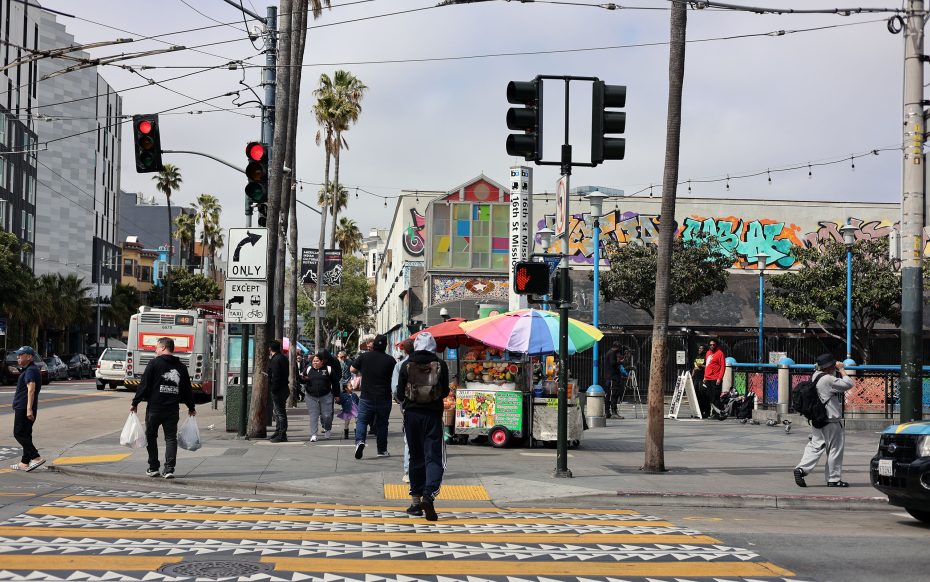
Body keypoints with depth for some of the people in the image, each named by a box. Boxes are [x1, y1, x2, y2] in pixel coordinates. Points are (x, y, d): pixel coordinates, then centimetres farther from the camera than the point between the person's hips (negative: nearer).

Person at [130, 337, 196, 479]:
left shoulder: (154, 363, -5)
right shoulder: (181, 367, 8)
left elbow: (144, 385, -8)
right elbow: (187, 389, 13)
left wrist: (135, 403, -2)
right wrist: (191, 407, 23)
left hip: (154, 408, -3)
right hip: (173, 409, 3)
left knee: (151, 436, 12)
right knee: (171, 438, 5)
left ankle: (153, 468, 14)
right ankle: (169, 469, -4)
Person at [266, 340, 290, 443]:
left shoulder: (275, 360, -18)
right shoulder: (283, 358, 13)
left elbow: (275, 376, -22)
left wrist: (273, 389, -18)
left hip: (277, 390, -10)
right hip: (283, 387, 10)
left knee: (280, 413, -6)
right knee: (278, 412, 18)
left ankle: (282, 435, -4)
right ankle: (278, 433, 27)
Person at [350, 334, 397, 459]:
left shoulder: (364, 356, -5)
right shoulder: (390, 360, -7)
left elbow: (353, 369, 4)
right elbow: (395, 376, 4)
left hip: (366, 397, 0)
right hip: (384, 397, 0)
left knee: (362, 421, 5)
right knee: (382, 424, 12)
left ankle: (359, 441, -20)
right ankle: (382, 450, 18)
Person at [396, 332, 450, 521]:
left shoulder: (407, 365, -2)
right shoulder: (440, 365, -3)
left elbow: (399, 394, 1)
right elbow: (445, 392, 4)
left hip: (412, 414, 1)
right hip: (433, 415, -1)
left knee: (415, 457, 13)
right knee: (434, 457, -2)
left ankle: (416, 500, 15)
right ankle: (429, 494, -24)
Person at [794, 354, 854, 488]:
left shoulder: (815, 376, 9)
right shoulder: (828, 379, -20)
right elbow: (848, 384, -17)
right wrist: (842, 369, -7)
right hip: (831, 421, -9)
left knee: (815, 446, 11)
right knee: (835, 449, 3)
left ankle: (801, 469, -5)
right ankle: (834, 479, 10)